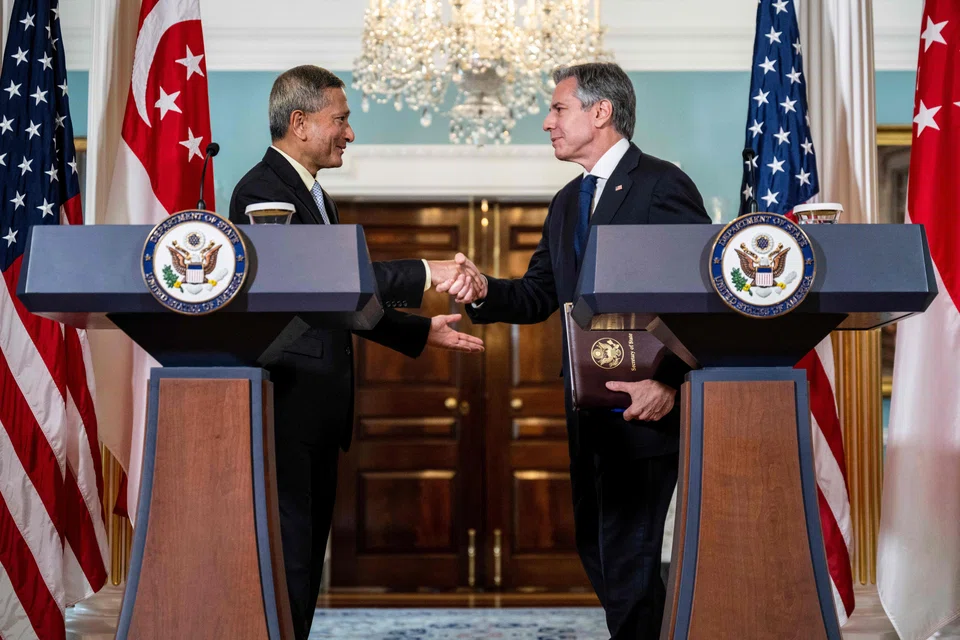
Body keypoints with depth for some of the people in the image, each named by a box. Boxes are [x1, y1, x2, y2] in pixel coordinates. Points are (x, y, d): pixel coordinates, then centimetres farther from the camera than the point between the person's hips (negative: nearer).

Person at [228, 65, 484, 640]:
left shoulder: (316, 197, 19)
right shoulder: (262, 190, -12)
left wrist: (422, 331, 18)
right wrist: (424, 274, -24)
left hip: (316, 412, 10)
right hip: (283, 407, -10)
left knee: (307, 556, 12)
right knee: (287, 558, -8)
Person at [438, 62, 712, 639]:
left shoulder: (662, 185, -11)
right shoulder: (567, 203, 16)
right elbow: (538, 297, 13)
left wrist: (672, 381, -22)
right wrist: (484, 290, -7)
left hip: (644, 405, -9)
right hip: (589, 409, 9)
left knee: (626, 561, -6)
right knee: (597, 550, 18)